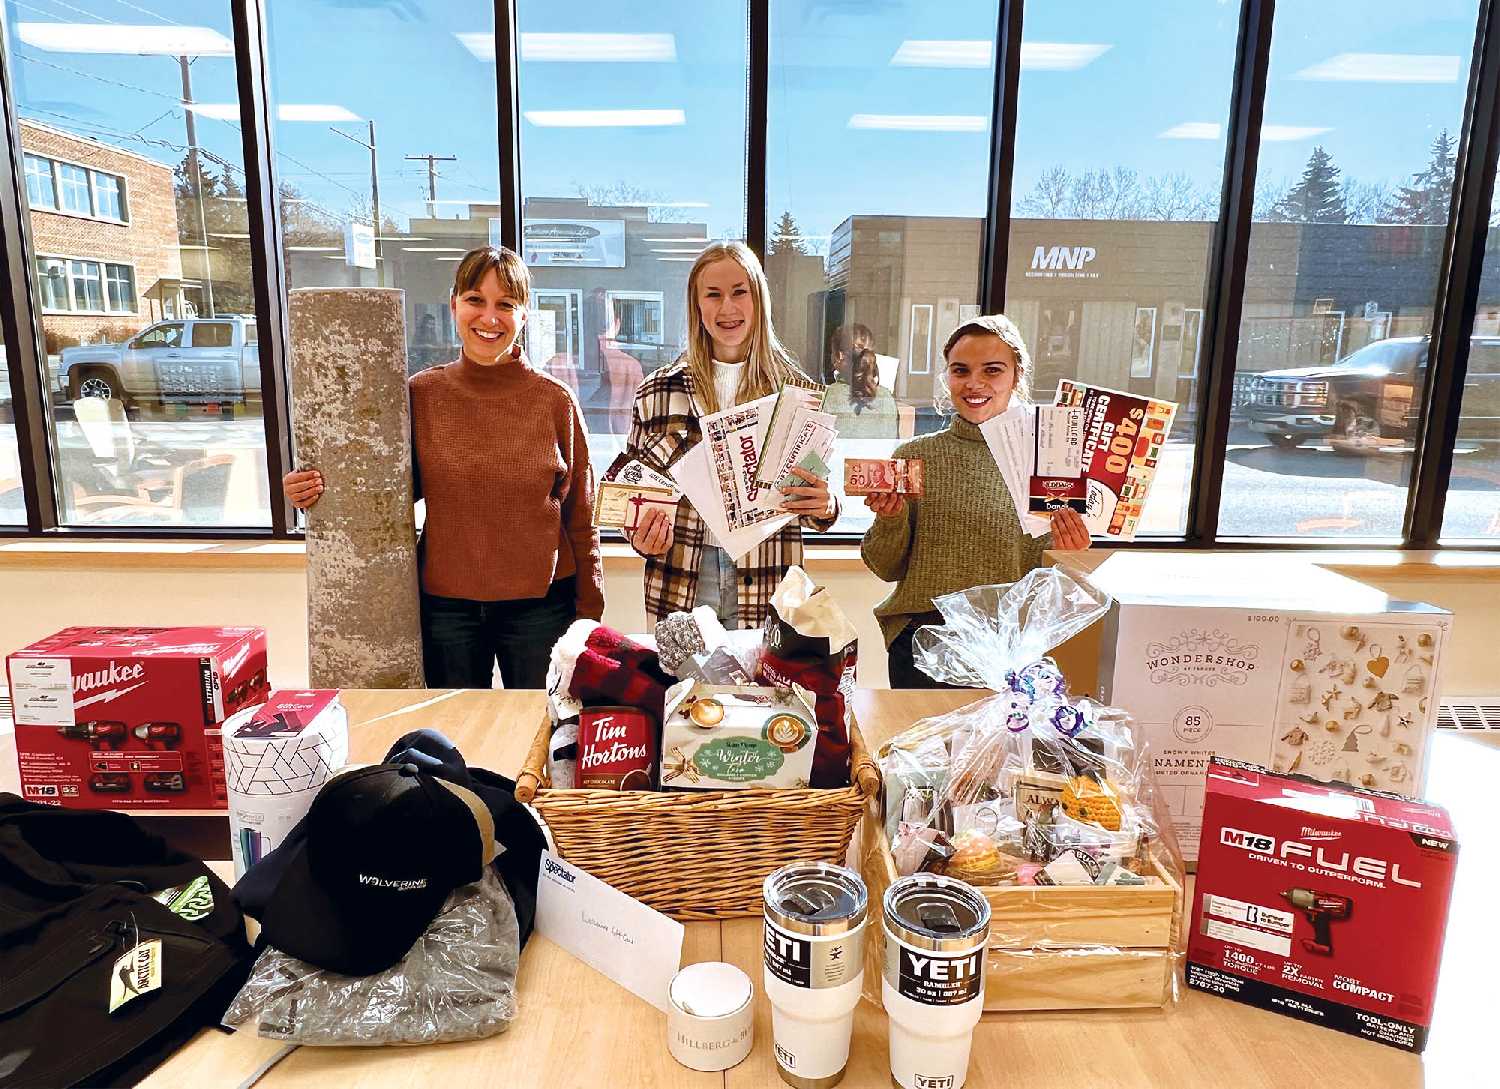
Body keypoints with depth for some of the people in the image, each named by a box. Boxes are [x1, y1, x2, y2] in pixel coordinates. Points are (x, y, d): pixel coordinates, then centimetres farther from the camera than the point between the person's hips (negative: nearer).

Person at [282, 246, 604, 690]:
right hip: (445, 605, 2)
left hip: (540, 606, -1)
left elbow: (579, 519, 0)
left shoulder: (555, 400, -5)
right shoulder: (421, 394, -1)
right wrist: (319, 491, -9)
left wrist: (590, 616, 0)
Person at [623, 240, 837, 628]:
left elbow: (812, 496, 9)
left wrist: (825, 508, -13)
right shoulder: (657, 391, 2)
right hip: (679, 588, 1)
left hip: (767, 592, 0)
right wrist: (642, 539, -8)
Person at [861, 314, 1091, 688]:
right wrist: (891, 519, -15)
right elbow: (888, 569, 3)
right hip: (920, 640, 0)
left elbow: (1031, 570, 2)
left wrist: (1058, 548, -17)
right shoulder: (915, 456, 0)